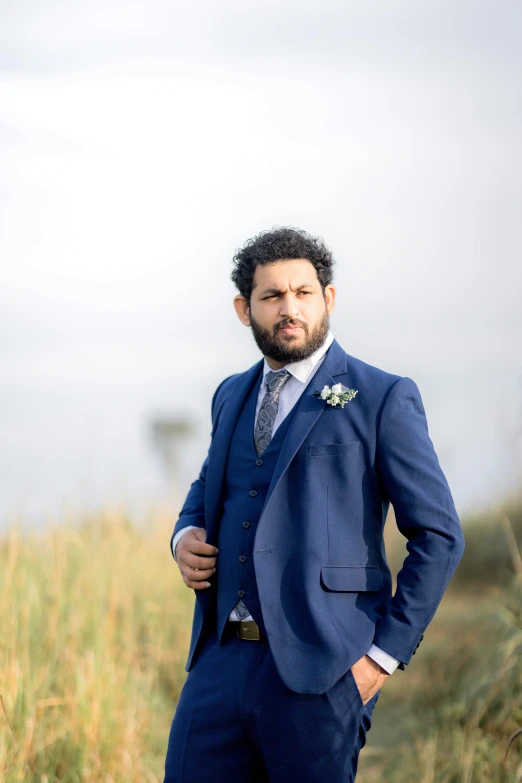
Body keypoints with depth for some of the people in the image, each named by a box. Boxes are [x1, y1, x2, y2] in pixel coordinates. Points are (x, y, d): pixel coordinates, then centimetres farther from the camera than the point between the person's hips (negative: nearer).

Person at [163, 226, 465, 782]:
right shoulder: (232, 397, 17)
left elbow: (438, 537, -3)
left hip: (319, 671, -5)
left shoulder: (383, 399, -2)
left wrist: (386, 653, -9)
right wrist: (186, 536, 8)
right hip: (221, 659, 5)